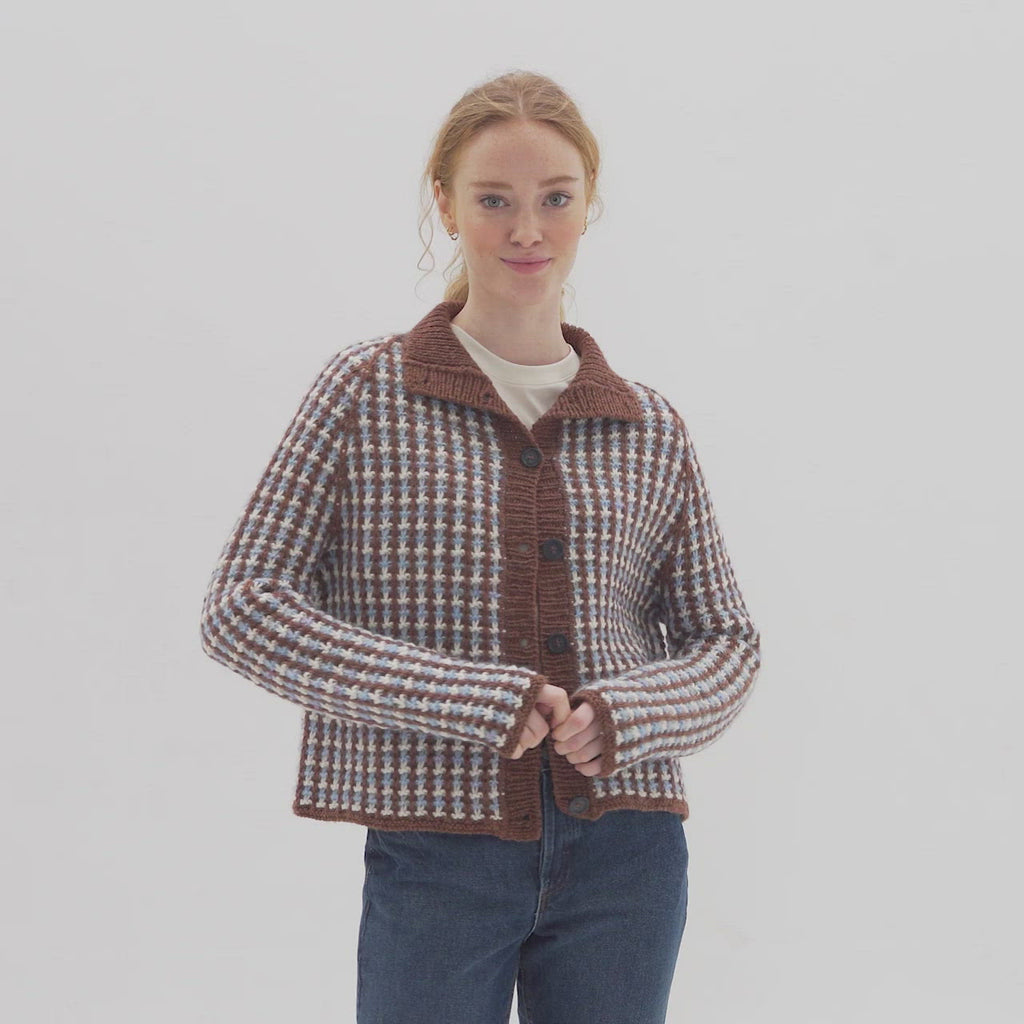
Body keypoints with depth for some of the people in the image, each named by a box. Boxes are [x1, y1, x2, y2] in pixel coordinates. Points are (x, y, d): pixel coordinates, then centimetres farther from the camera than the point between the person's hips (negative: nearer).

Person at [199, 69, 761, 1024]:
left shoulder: (652, 429, 7)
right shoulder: (367, 390, -1)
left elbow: (725, 640, 12)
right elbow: (241, 610, -7)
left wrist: (624, 715, -11)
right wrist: (481, 700, -15)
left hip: (622, 849, 3)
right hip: (438, 853, -2)